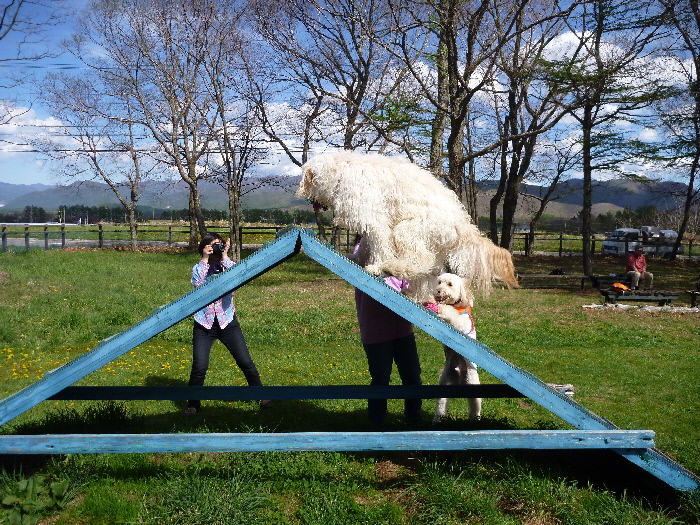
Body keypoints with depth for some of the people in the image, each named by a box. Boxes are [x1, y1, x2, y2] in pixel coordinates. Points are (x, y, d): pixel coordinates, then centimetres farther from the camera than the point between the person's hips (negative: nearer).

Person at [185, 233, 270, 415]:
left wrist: (225, 257, -19)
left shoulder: (229, 265, 2)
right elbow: (197, 283, -21)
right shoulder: (199, 268, 2)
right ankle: (193, 404, 11)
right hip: (204, 324, 0)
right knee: (199, 366, -10)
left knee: (246, 362, 0)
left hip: (227, 322, 1)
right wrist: (205, 259, -18)